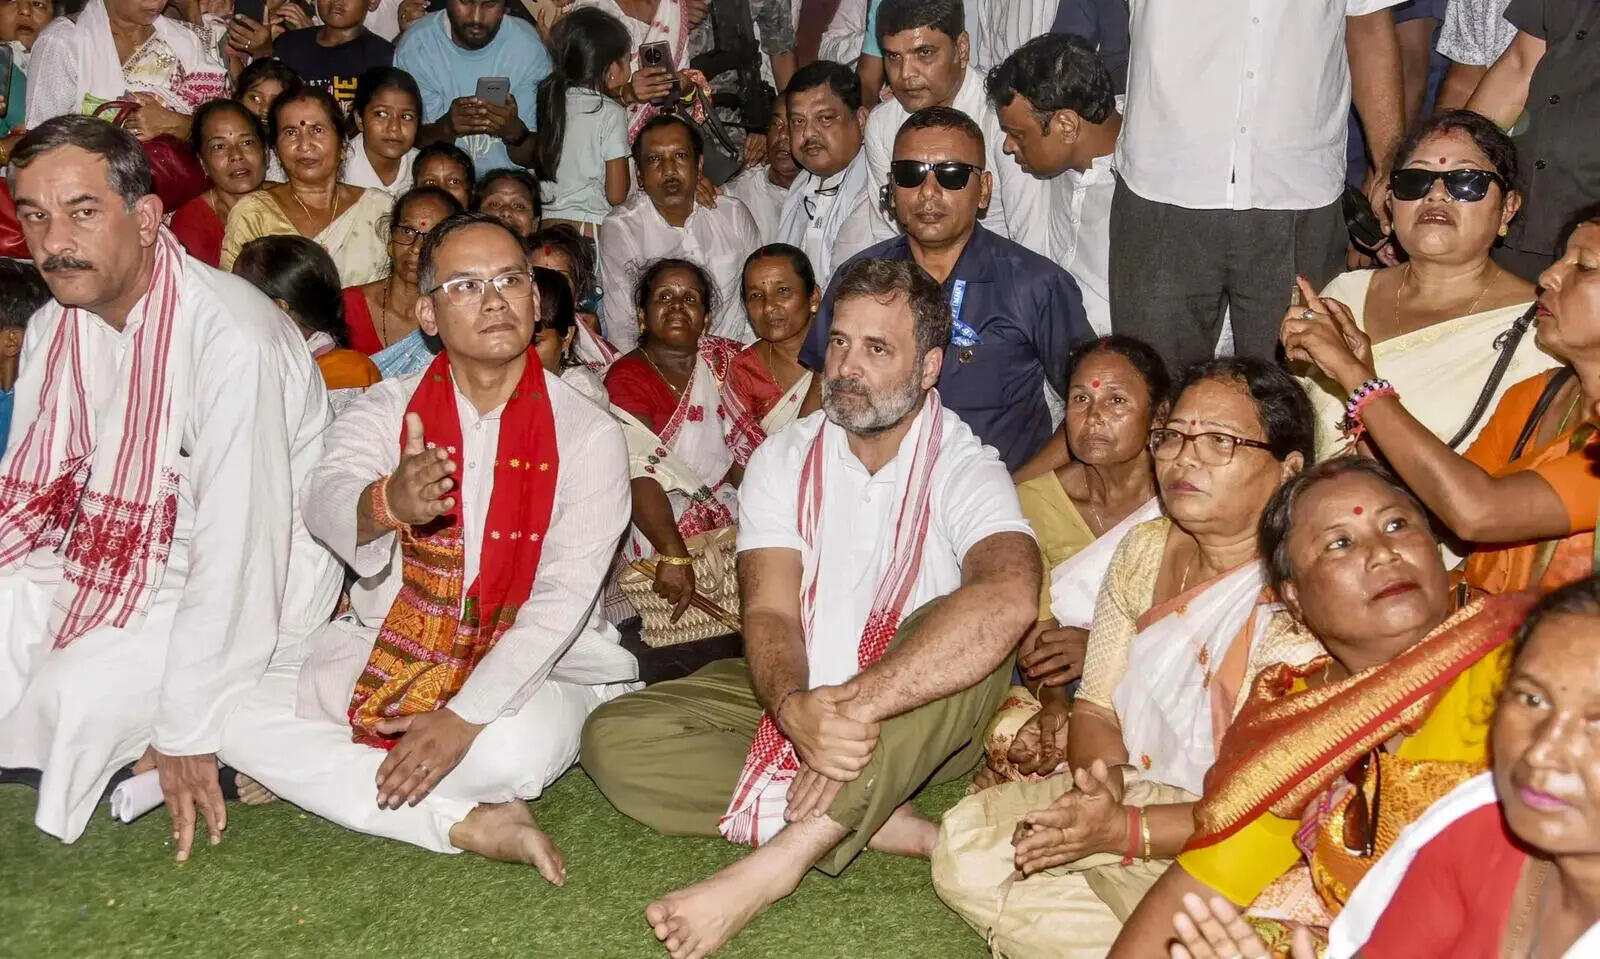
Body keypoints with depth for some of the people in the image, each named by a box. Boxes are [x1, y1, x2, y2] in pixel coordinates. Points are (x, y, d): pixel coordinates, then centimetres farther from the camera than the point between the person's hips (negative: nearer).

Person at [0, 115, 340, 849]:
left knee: (82, 694, -27)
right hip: (115, 554, 7)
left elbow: (237, 546, -26)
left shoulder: (230, 334, -26)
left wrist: (190, 731, -23)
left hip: (251, 582, -7)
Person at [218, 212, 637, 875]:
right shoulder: (387, 409, 3)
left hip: (523, 666, -3)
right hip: (382, 649, 3)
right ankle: (470, 825, -22)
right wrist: (386, 504, -46)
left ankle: (308, 767, -9)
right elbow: (323, 501, -19)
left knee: (517, 748, -36)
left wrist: (464, 717, -23)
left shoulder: (587, 433, -5)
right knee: (233, 713, -19)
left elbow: (563, 597, -13)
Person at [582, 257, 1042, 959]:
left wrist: (856, 707, -43)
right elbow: (769, 612, -13)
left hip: (915, 718, -3)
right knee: (612, 741, -17)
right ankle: (874, 821, -25)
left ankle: (778, 861, -37)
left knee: (977, 636, -36)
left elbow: (1010, 597, -36)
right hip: (792, 697, 4)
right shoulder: (784, 459, -2)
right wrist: (794, 708, -38)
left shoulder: (964, 467, -13)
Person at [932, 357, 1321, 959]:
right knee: (964, 845, -12)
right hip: (1131, 793, 6)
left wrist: (1123, 830, -27)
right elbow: (1095, 710, 6)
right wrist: (1103, 779, -17)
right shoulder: (1144, 549, 3)